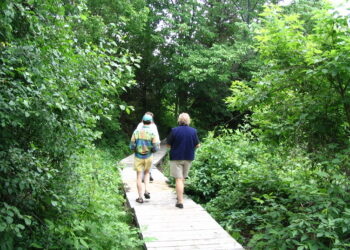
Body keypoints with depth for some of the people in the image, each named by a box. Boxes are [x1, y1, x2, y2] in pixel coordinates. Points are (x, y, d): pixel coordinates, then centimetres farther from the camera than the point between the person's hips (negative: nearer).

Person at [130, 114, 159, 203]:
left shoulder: (136, 132, -7)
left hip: (138, 157, 0)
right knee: (147, 173, 25)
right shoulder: (152, 133, -11)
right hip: (148, 157, 0)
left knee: (139, 177, 7)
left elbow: (132, 146, -5)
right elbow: (155, 148, -12)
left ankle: (140, 198, 8)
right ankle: (146, 191, 9)